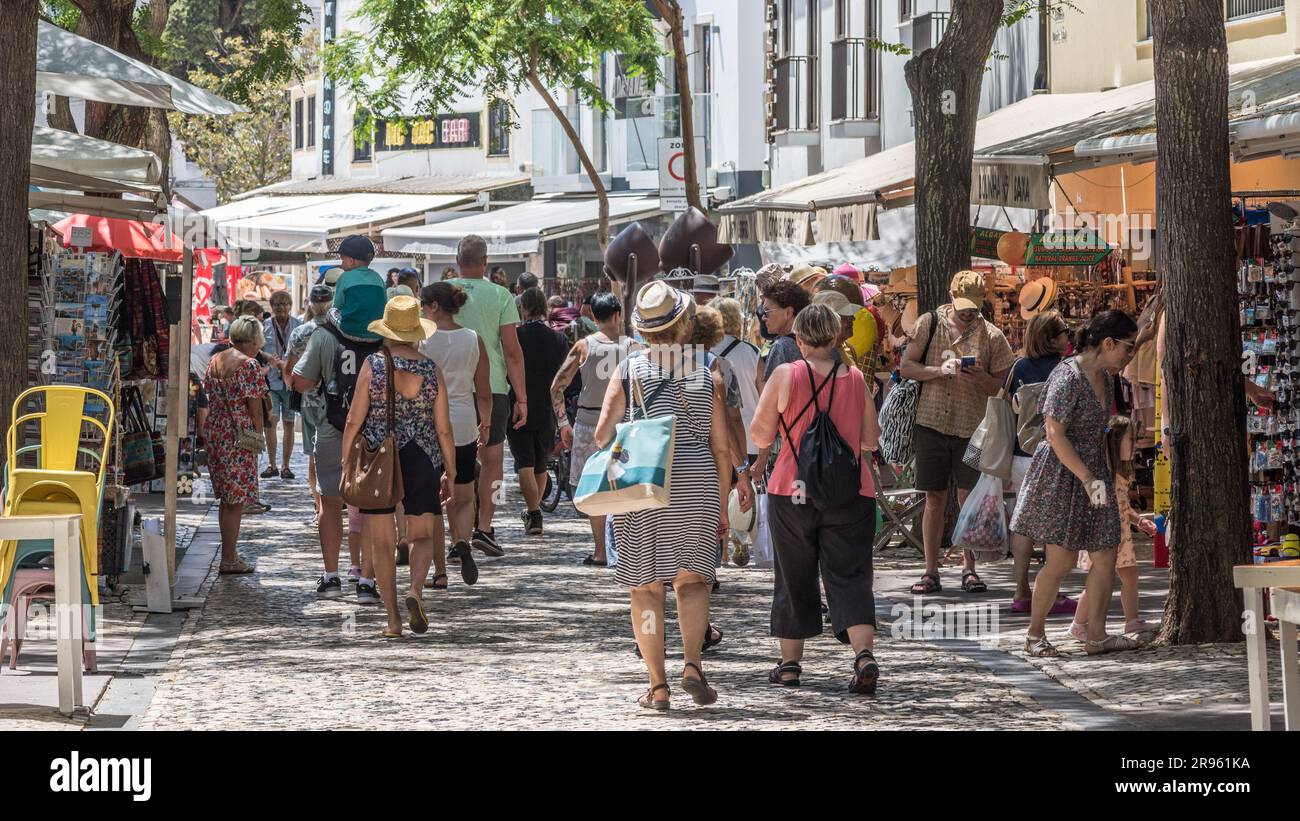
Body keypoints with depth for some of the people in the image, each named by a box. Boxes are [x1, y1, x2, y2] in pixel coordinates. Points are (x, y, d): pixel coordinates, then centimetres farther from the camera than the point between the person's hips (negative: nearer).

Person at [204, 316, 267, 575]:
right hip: (239, 436, -8)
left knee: (226, 499, 16)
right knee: (236, 501, -1)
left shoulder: (214, 361, 9)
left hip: (213, 432, 8)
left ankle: (229, 553, 23)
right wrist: (258, 435, -3)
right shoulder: (249, 365, -13)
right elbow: (255, 407, -13)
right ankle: (229, 559, 2)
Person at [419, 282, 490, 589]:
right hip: (464, 425, 3)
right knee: (464, 499, 17)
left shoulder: (420, 340, -8)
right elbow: (484, 393, 6)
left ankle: (440, 572, 7)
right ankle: (462, 542, -13)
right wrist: (486, 423, 21)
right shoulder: (473, 340, 1)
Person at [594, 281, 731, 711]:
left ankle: (657, 684, 4)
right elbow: (720, 448, 3)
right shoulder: (708, 374, 3)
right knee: (692, 579, 13)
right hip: (697, 483, 1)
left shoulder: (628, 371, 0)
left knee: (647, 586, 6)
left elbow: (603, 432, -7)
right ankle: (693, 663, -7)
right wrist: (722, 506, 10)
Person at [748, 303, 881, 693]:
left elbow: (761, 436, -1)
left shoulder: (785, 376, -6)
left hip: (794, 492, -1)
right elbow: (871, 440, 9)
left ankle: (790, 663, 18)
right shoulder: (856, 378, 1)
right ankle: (864, 656, -18)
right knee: (850, 578, 1)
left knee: (795, 577, 12)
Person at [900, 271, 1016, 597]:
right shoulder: (929, 324, 2)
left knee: (970, 499, 1)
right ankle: (931, 572, 7)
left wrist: (981, 378, -17)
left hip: (972, 427, 0)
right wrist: (940, 370, -16)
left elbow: (1003, 386, 4)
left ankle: (970, 570, 11)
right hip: (931, 423, 0)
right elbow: (906, 368, 0)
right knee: (934, 499, 3)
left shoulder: (991, 335, 1)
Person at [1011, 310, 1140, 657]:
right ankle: (1035, 634, 9)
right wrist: (1089, 479, -25)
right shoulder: (1068, 377, -19)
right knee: (1062, 560, -5)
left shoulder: (1104, 377, 9)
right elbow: (1055, 435, -22)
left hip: (1094, 473, 9)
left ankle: (1096, 636, 7)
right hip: (1062, 475, -9)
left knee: (1106, 556, 3)